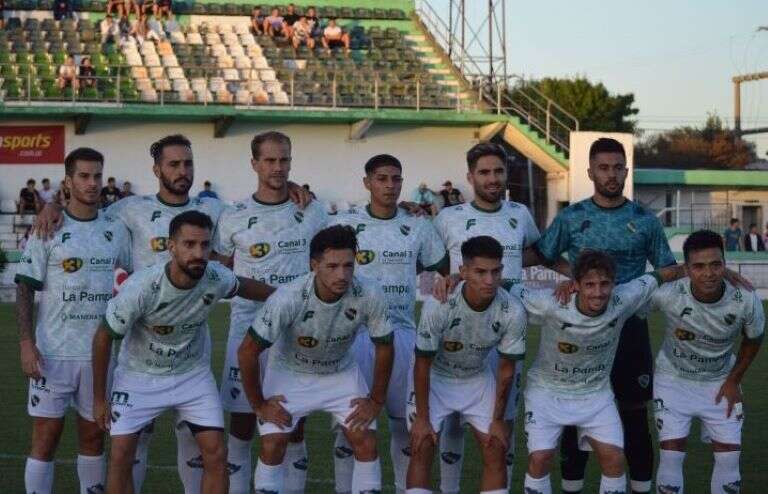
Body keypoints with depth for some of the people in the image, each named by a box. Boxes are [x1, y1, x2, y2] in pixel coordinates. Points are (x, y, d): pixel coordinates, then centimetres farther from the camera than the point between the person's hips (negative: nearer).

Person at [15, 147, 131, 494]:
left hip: (100, 351, 3)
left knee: (93, 435, 11)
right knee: (45, 436, -1)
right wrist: (26, 343, -12)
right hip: (53, 351, -3)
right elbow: (25, 288, -4)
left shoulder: (116, 230, 7)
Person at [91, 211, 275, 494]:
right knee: (120, 457, -7)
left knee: (216, 455, -5)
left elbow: (243, 287, 7)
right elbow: (103, 338, -15)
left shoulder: (216, 278, -20)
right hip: (139, 375, -3)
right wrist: (99, 399, -9)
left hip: (193, 374, 3)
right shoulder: (140, 287, -30)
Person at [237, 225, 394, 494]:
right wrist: (258, 404, -14)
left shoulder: (370, 295, -28)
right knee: (272, 446, -11)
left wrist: (376, 401, -4)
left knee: (366, 442, -7)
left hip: (342, 373, 2)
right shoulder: (288, 298, -35)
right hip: (289, 372, -2)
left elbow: (384, 348, -10)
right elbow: (247, 352, -23)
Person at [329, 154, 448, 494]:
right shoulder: (345, 223, -3)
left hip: (403, 332, 3)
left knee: (406, 418, 8)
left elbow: (443, 267, 17)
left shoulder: (418, 226, 6)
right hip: (356, 330, -3)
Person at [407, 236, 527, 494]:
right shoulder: (438, 305, -32)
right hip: (434, 377, -3)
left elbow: (506, 369, -9)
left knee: (496, 450, -3)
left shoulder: (513, 312, -24)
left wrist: (498, 420, -4)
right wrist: (422, 419, -16)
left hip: (477, 379, 3)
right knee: (422, 448, -12)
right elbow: (423, 364, -20)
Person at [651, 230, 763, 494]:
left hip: (720, 382, 2)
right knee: (671, 455, -5)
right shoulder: (668, 295, -31)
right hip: (673, 380, -1)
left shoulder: (746, 301, -25)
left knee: (729, 457, 1)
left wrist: (734, 381, -2)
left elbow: (753, 340, -3)